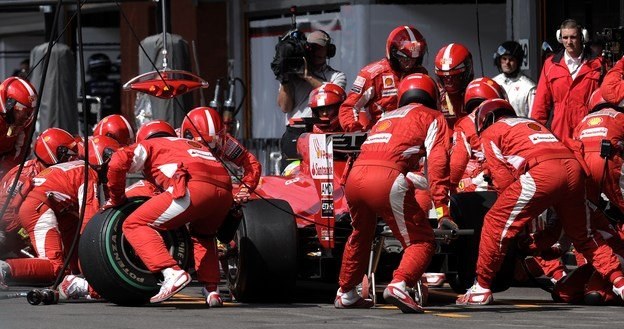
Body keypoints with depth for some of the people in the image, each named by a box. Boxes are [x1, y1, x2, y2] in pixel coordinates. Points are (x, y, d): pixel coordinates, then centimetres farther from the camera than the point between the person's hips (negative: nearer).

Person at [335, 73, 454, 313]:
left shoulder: (385, 118, 34)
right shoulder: (432, 118, 17)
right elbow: (437, 163, 2)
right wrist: (442, 208, -4)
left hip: (354, 178, 6)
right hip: (388, 180, -6)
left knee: (360, 236, 30)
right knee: (421, 242, 2)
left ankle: (346, 293, 38)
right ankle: (399, 284, -21)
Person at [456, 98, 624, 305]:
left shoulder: (491, 133, 20)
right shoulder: (533, 124, 39)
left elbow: (503, 179, 12)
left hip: (542, 172, -6)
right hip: (574, 167, 6)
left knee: (496, 224, 6)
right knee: (583, 235, 23)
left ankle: (482, 289, 8)